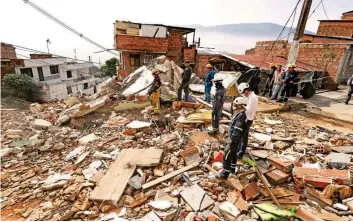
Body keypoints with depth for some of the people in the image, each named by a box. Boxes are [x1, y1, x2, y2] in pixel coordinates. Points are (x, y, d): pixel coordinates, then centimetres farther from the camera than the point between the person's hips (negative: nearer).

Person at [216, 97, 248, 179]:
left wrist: (231, 141, -21)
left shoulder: (240, 117, -30)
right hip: (236, 139, 10)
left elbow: (237, 132, -29)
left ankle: (224, 174, 13)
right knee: (233, 154, 25)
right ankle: (232, 169, 44)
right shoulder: (242, 114, 2)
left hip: (234, 140, -10)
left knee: (226, 156, 1)